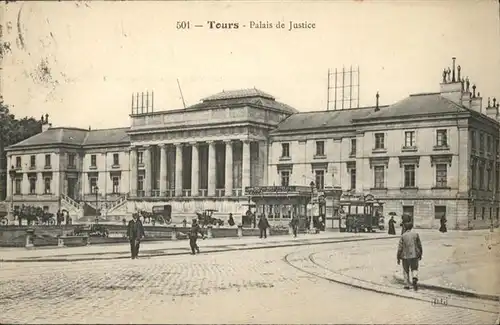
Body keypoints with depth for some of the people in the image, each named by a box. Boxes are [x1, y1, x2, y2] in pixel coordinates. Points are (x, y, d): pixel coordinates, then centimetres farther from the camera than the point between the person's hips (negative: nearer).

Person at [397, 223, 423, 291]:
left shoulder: (403, 236, -5)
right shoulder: (416, 234, 0)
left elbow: (400, 248, -5)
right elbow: (419, 245, 4)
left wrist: (398, 258, 2)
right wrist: (420, 254, 16)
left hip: (405, 256, -1)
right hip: (414, 255, 1)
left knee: (406, 270, 13)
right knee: (414, 269, 12)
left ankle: (407, 284, 13)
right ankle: (414, 278, -16)